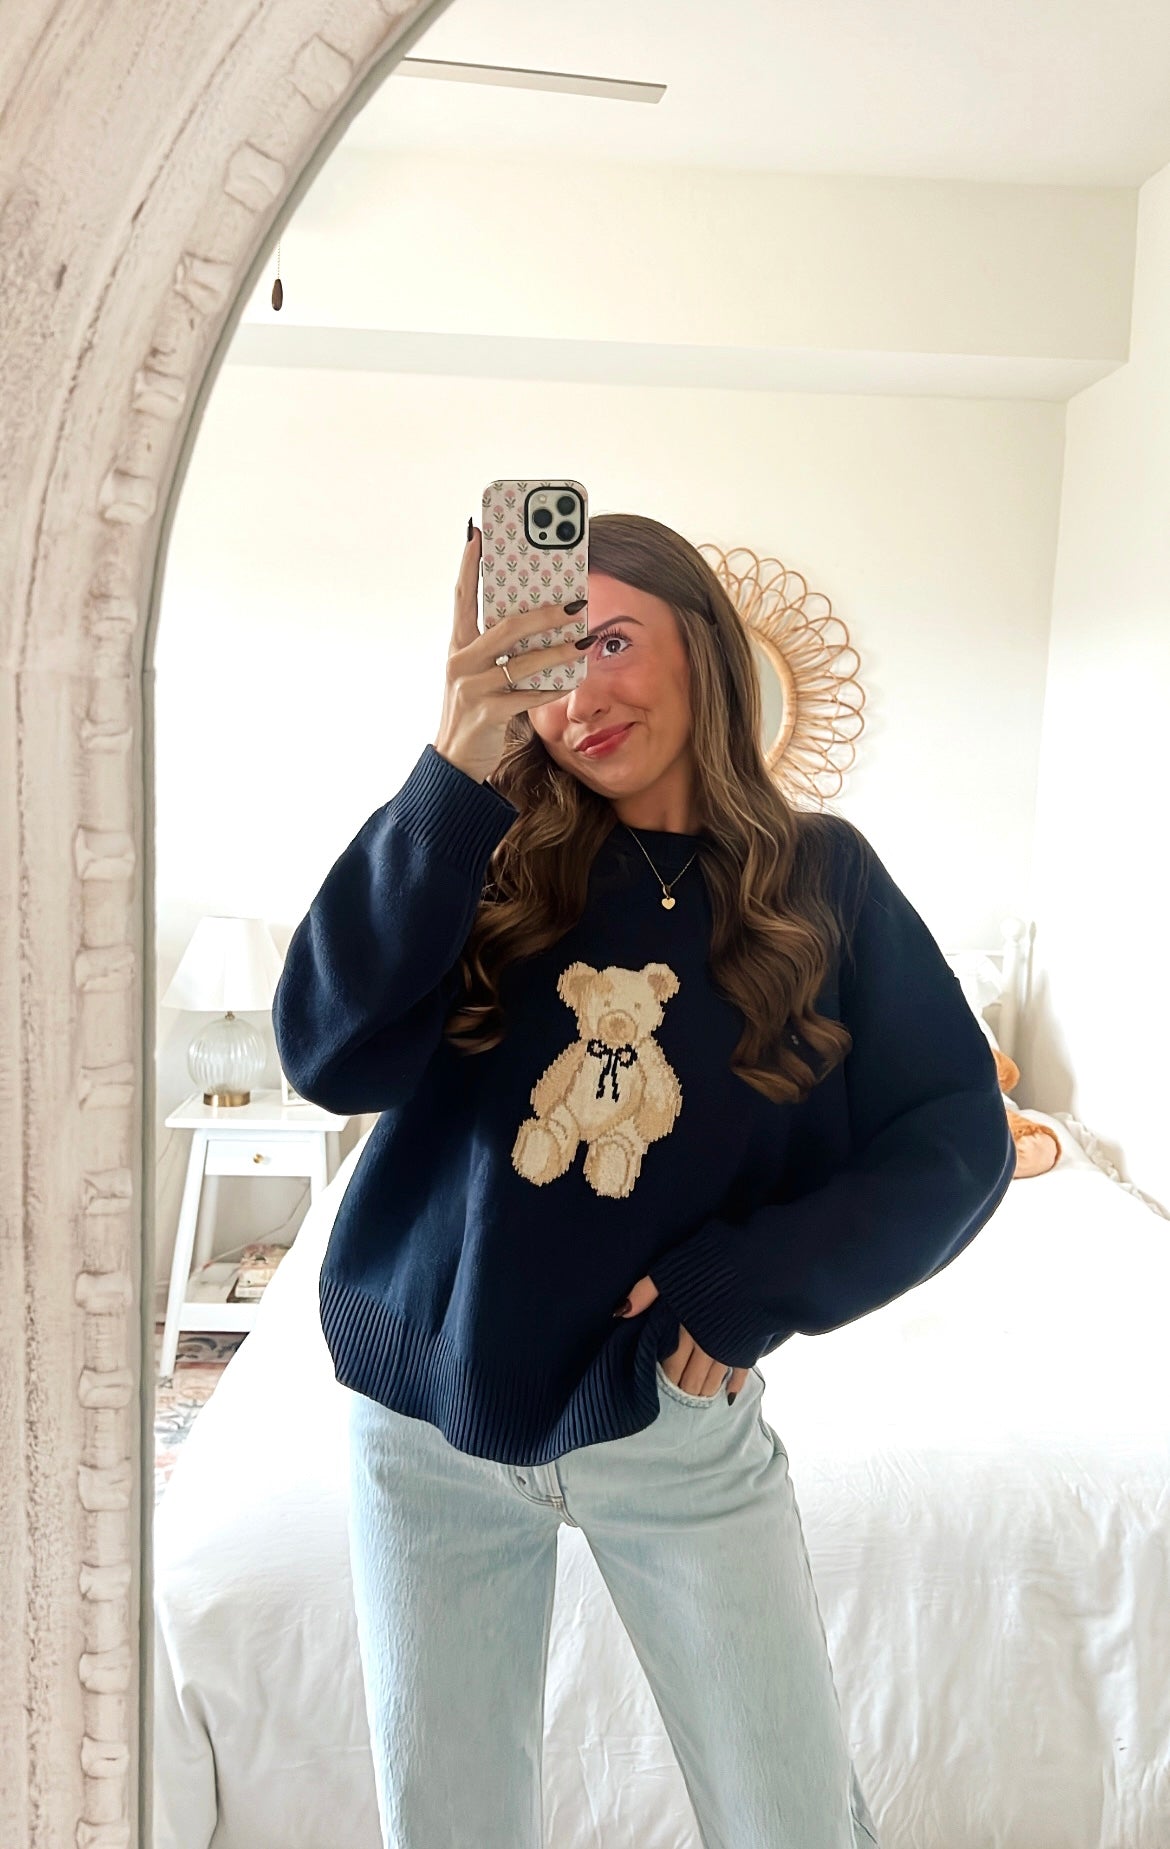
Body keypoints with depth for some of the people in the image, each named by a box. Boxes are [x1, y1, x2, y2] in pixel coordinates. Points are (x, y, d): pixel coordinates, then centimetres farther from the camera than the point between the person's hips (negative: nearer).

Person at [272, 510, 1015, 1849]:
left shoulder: (818, 878, -5)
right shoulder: (491, 851, -6)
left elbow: (960, 1136, -5)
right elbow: (332, 1057, -21)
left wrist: (755, 1285, -17)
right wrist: (454, 771, -29)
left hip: (676, 1425, 0)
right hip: (428, 1424, 1)